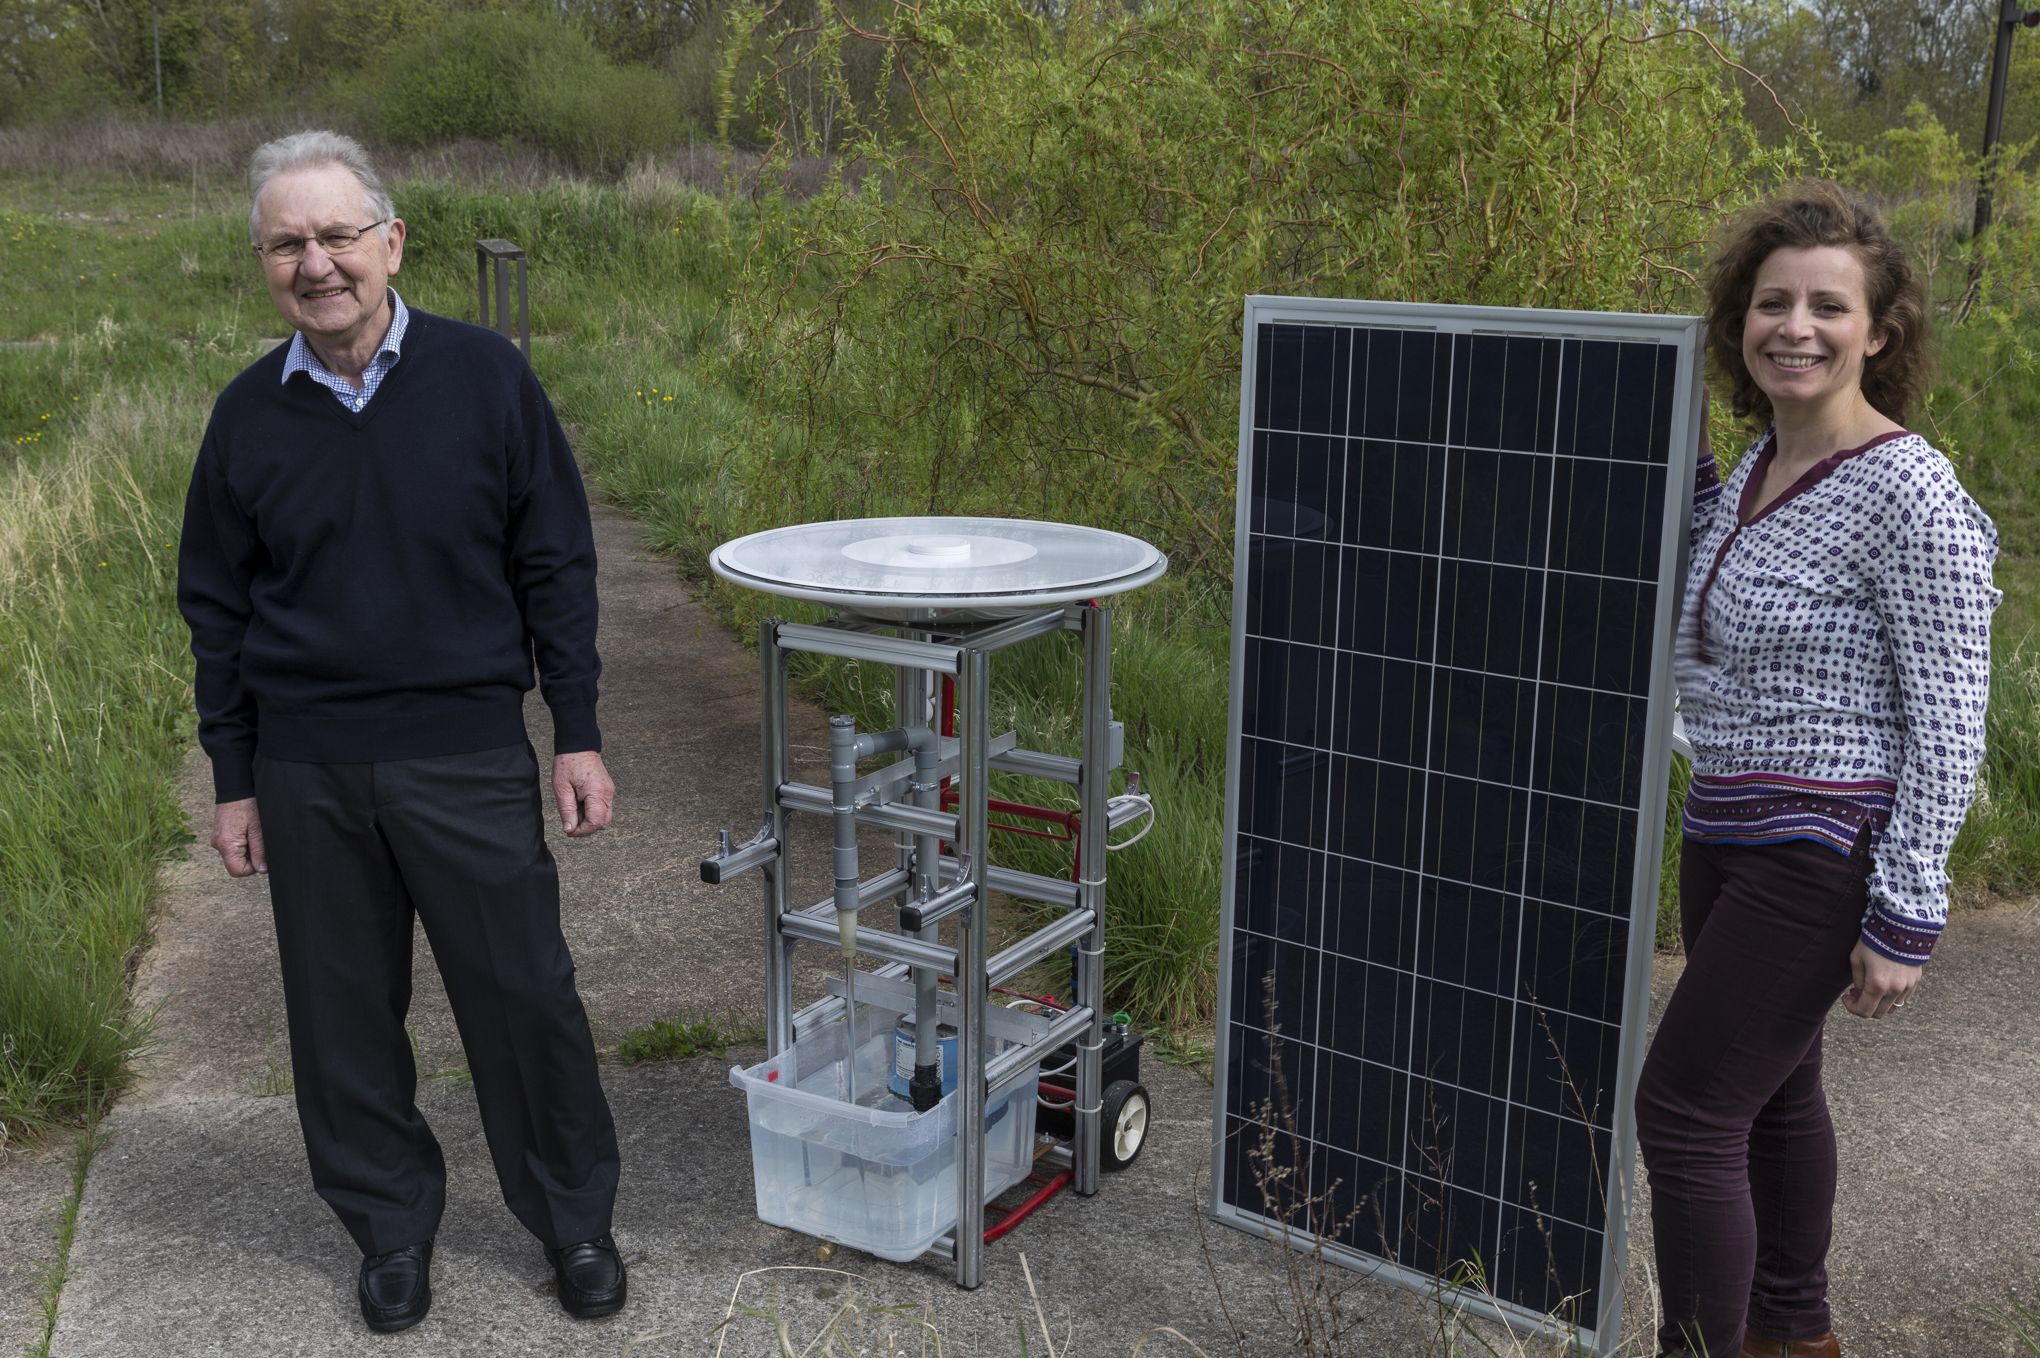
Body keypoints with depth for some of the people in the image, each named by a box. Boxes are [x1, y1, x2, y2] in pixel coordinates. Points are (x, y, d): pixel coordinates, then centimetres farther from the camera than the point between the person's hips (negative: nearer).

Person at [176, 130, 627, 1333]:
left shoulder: (486, 377, -5)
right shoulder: (249, 414, 1)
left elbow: (555, 566, -1)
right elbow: (217, 608, 9)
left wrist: (579, 735, -3)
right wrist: (233, 782, 7)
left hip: (469, 757, -2)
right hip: (307, 772, 2)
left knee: (525, 996, 6)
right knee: (346, 1014, 12)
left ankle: (575, 1219, 26)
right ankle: (393, 1224, 33)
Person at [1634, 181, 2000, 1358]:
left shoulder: (1910, 496, -18)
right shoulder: (1754, 469, 6)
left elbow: (1949, 728, -17)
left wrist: (1905, 921, -17)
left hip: (1823, 854, -9)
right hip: (1729, 831, 9)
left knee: (1684, 1111, -5)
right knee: (1773, 1088, 22)